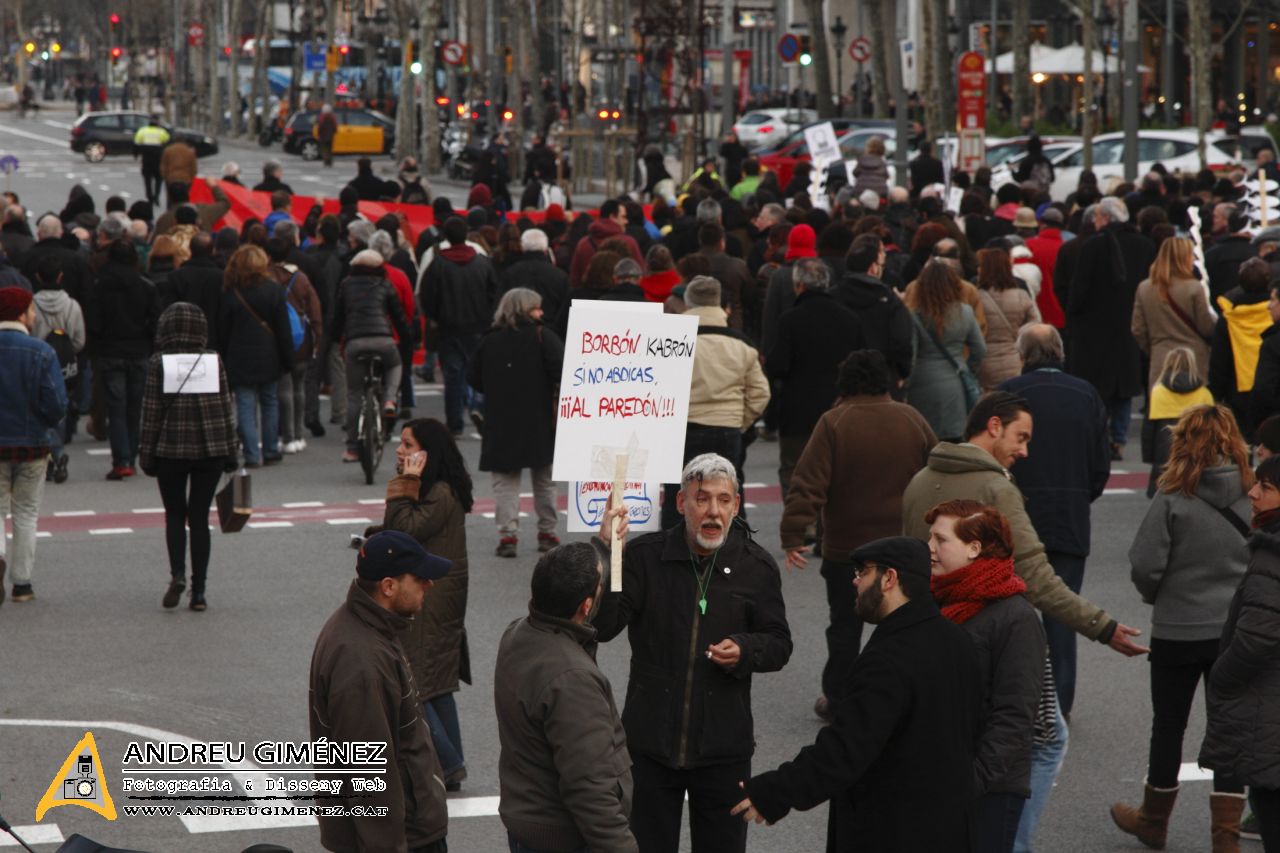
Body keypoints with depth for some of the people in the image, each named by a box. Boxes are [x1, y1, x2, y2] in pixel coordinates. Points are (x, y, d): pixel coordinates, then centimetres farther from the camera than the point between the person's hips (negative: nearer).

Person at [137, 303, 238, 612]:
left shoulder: (158, 363, -5)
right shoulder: (213, 360, 0)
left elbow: (151, 411, -5)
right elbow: (226, 407, 3)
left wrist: (146, 453, 2)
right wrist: (230, 451, 9)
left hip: (171, 450, -1)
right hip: (210, 449, 2)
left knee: (175, 514, 11)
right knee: (199, 517, 6)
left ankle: (177, 574, -11)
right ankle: (198, 591, 3)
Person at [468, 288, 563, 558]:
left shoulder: (490, 340, 3)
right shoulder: (542, 336, -7)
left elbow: (473, 378, 6)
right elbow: (562, 371, -18)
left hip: (500, 423, 1)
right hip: (539, 422, -1)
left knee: (505, 480, 3)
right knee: (544, 479, 13)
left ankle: (507, 534, -10)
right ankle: (547, 533, 18)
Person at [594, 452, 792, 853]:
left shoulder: (757, 567, -3)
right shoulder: (644, 556, -7)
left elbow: (779, 645, 6)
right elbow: (602, 627, -15)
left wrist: (745, 651, -16)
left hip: (723, 747, 1)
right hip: (651, 742, -1)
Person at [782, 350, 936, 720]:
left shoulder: (834, 422, -11)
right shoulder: (912, 420, 0)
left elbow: (808, 484, -17)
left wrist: (793, 536, -14)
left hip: (846, 550, -2)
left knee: (845, 625, 9)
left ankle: (837, 700, 15)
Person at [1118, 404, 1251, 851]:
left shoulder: (1173, 501, -15)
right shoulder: (1255, 499, -7)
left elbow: (1144, 566, -15)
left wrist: (1156, 596, 5)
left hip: (1178, 632, -2)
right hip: (1238, 630, 2)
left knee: (1168, 726, 15)